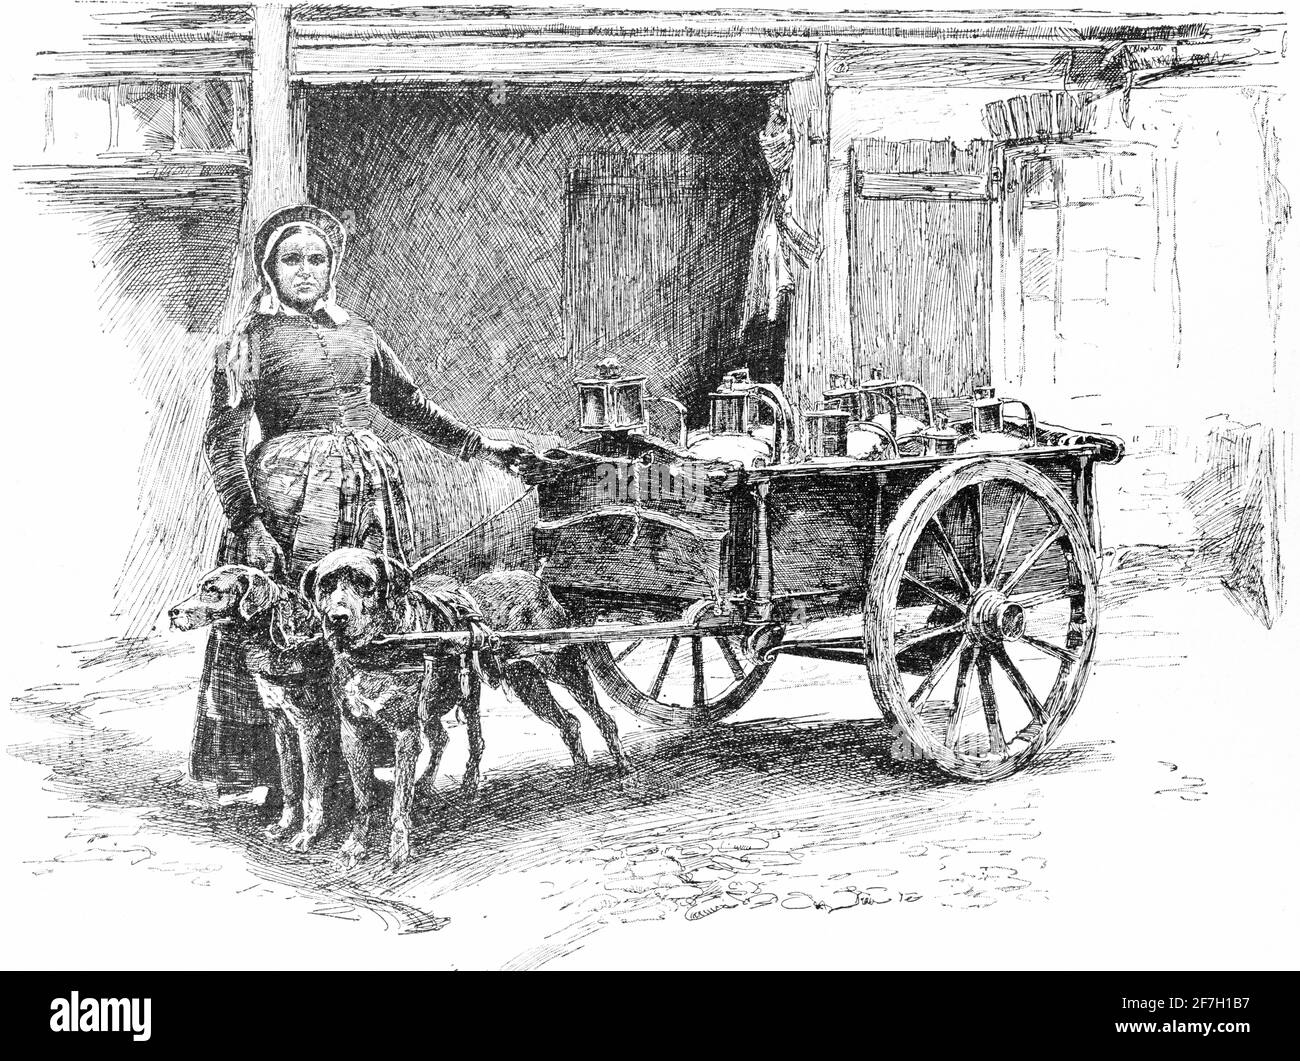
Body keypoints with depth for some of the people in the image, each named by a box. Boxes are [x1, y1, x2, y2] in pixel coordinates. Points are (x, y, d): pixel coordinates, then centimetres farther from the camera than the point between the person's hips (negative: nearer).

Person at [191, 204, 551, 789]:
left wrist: (482, 448, 18)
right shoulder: (253, 337, 1)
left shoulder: (354, 332, 17)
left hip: (371, 485, 5)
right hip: (289, 491, -5)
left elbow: (408, 404, 25)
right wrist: (248, 520, -17)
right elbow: (224, 438, -5)